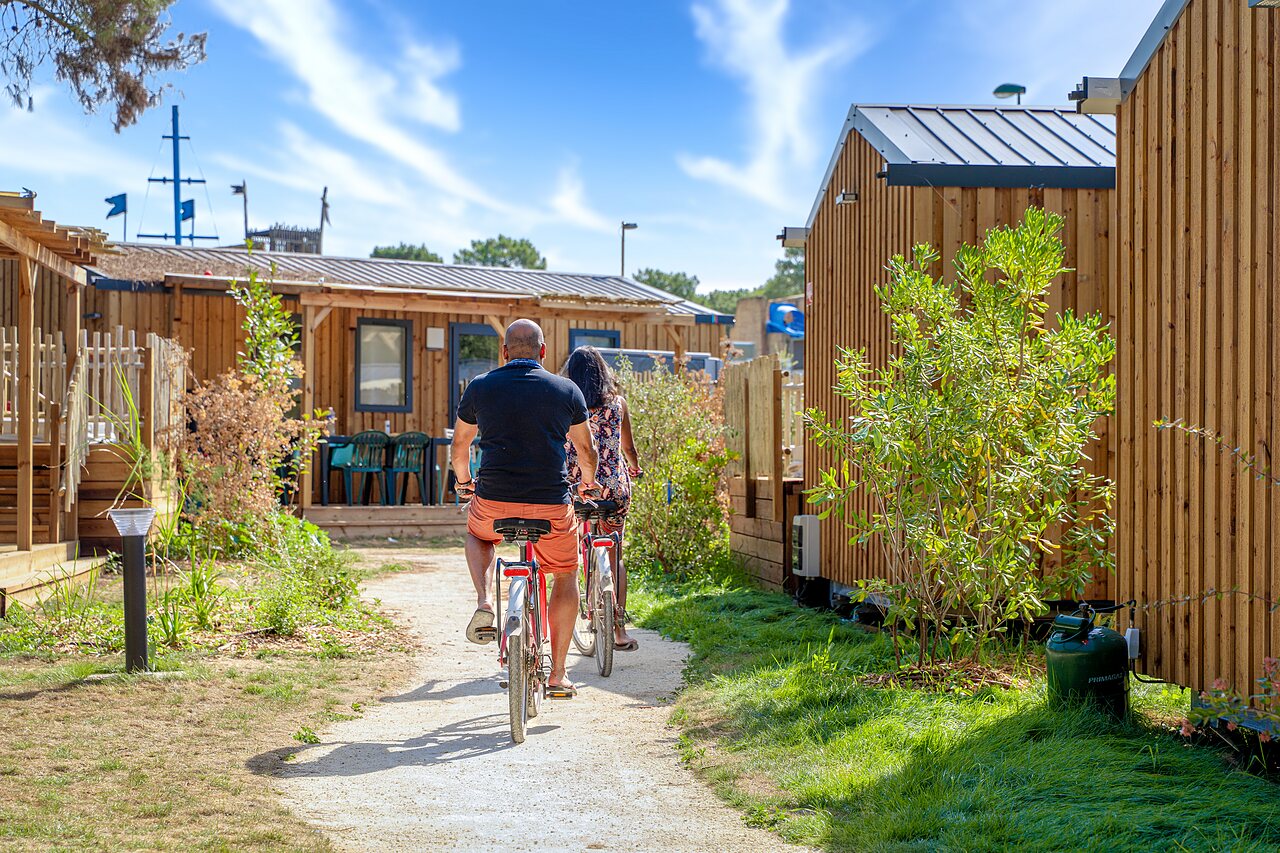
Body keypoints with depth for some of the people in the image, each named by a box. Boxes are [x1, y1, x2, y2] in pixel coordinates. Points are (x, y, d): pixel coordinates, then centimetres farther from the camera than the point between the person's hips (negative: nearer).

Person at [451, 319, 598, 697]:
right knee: (566, 577, 21)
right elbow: (586, 450, 16)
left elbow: (459, 445, 18)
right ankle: (557, 674, 19)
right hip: (551, 504, 0)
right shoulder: (566, 389, 4)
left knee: (476, 535, 35)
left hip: (493, 501, 1)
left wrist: (463, 480, 38)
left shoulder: (480, 387, 5)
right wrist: (588, 482, 36)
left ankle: (484, 601, 8)